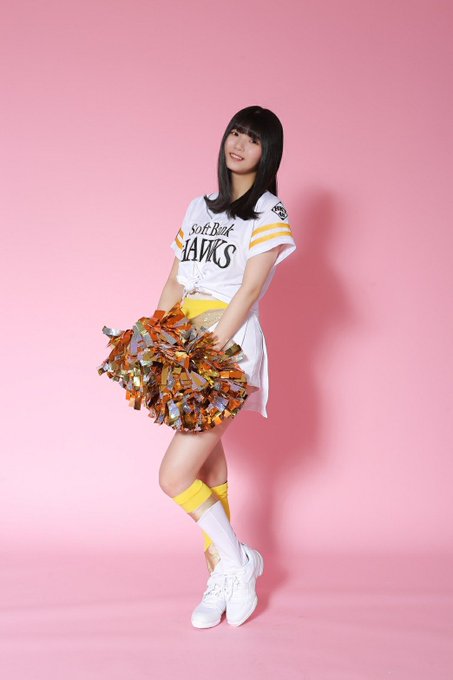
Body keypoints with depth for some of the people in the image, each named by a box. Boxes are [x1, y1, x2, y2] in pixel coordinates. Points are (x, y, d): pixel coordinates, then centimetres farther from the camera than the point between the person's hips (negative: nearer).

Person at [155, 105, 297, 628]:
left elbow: (249, 291, -12)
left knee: (175, 476, -11)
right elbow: (174, 283, 16)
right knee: (210, 469, 9)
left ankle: (237, 560, 10)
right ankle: (221, 580, 20)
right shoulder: (198, 208, 17)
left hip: (230, 348, -6)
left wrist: (210, 351, -20)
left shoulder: (269, 212, -2)